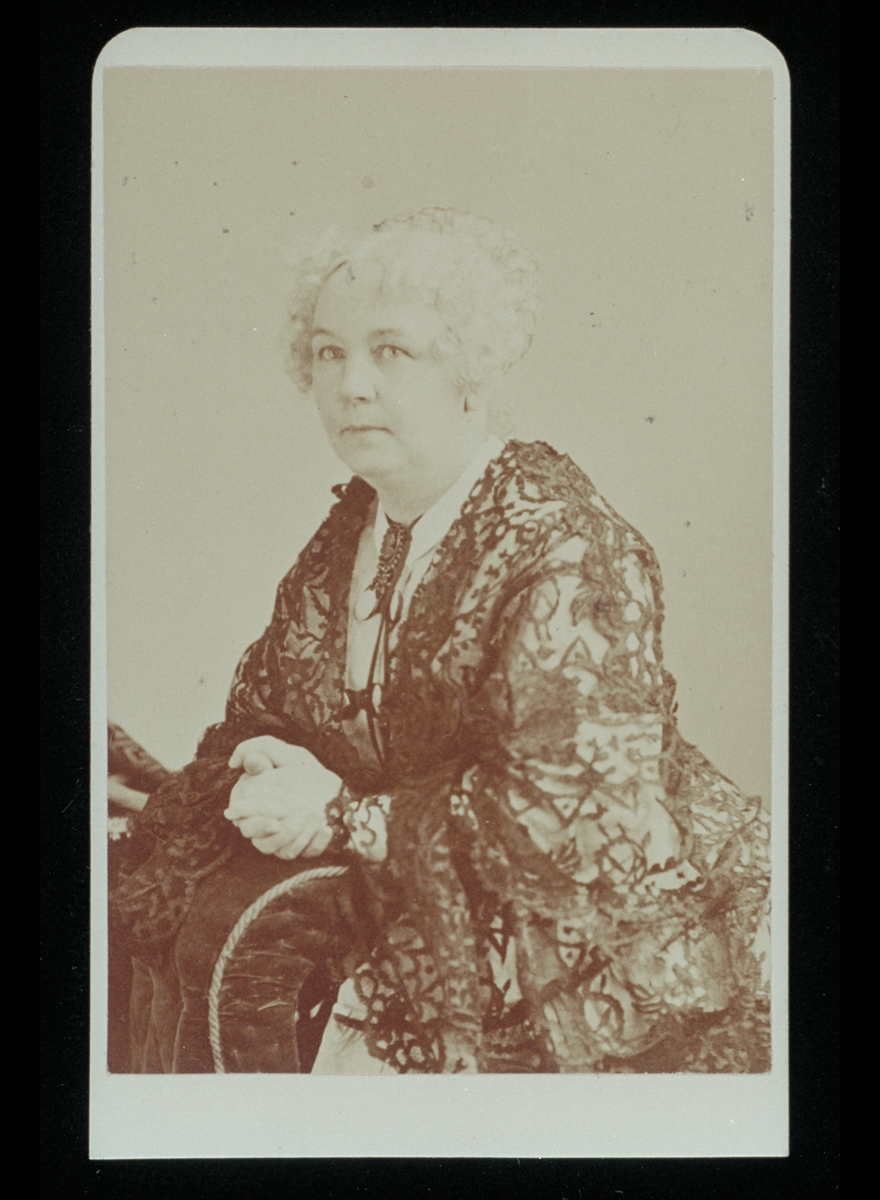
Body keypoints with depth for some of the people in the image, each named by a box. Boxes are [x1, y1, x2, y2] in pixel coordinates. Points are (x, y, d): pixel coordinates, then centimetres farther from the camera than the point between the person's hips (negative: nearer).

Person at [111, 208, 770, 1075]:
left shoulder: (566, 552, -18)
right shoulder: (351, 533, 4)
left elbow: (574, 817, -24)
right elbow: (268, 707, 13)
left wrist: (344, 816, -19)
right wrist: (270, 771, -10)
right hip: (418, 890, 6)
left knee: (375, 1024, -22)